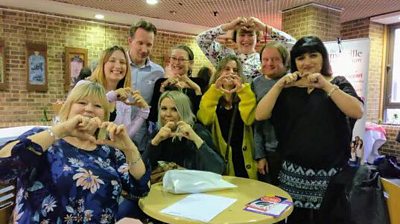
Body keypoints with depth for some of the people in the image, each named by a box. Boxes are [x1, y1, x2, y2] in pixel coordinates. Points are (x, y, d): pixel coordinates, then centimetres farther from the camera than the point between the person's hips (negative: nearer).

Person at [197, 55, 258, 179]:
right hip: (218, 156, 0)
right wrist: (214, 90, -21)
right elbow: (204, 119, -15)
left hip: (243, 156, 1)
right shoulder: (212, 95, 4)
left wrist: (243, 90, -21)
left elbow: (249, 119, -15)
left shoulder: (245, 94, 5)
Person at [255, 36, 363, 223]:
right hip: (294, 171, 1)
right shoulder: (288, 89, 7)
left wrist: (326, 85, -18)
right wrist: (279, 85, -11)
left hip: (330, 172, -1)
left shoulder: (338, 84, 5)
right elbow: (259, 115, -4)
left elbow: (357, 112, -14)